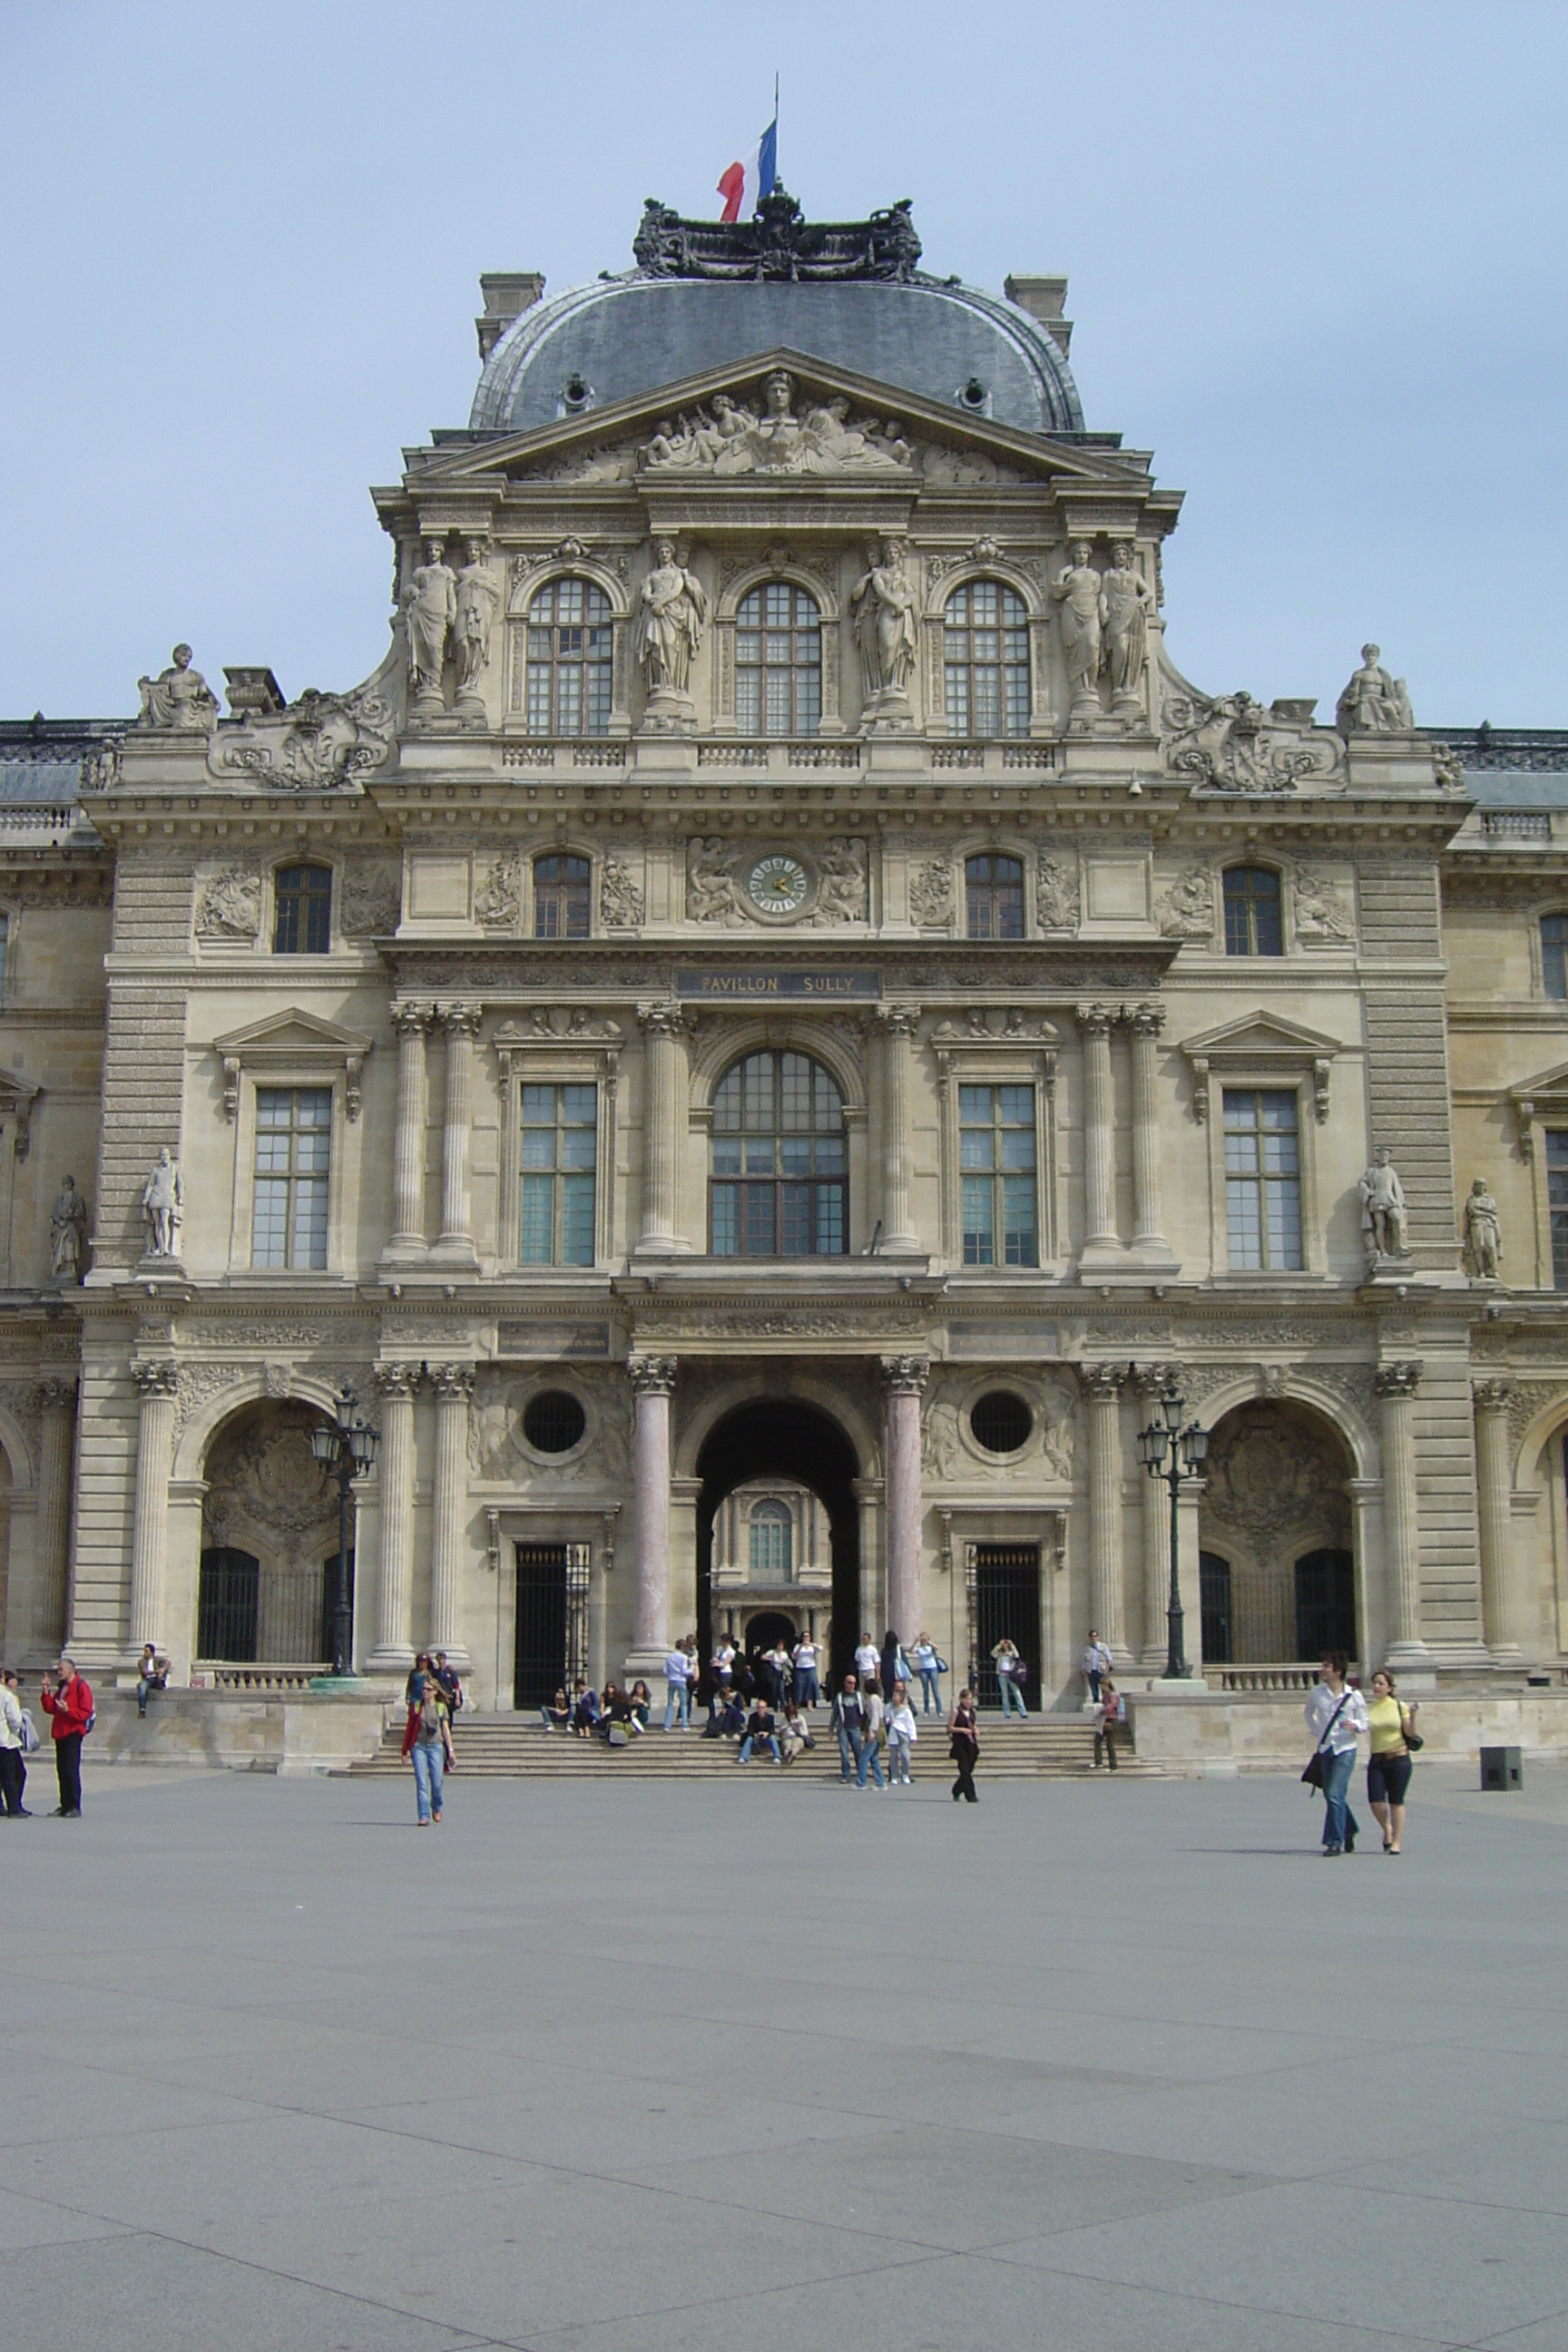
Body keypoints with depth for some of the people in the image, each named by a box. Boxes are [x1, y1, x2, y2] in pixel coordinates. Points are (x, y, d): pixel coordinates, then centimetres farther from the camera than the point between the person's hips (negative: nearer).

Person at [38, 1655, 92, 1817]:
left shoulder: (81, 1687, -8)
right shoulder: (61, 1687, 18)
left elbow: (86, 1712, -14)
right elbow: (50, 1708, 14)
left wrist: (68, 1710, -23)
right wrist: (46, 1691, 5)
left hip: (73, 1732, -8)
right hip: (60, 1732, 8)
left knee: (71, 1770, -10)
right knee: (62, 1770, 8)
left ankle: (74, 1807, -8)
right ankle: (65, 1805, 13)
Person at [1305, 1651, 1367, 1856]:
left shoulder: (1354, 1696, -6)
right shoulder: (1317, 1692, 3)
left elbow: (1364, 1724, 1)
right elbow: (1309, 1713, 23)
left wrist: (1354, 1725, -20)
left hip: (1345, 1749, -5)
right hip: (1325, 1748, 5)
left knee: (1335, 1794, -14)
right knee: (1330, 1795, 11)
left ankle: (1335, 1842, -9)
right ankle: (1349, 1831, 33)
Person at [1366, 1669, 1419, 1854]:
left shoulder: (1399, 1706, 1)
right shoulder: (1369, 1709, 5)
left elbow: (1409, 1732, -1)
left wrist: (1412, 1716, -18)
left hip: (1399, 1758, -2)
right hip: (1377, 1760, 2)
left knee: (1396, 1802, 0)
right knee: (1375, 1802, -7)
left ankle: (1396, 1842, 9)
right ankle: (1387, 1829, 23)